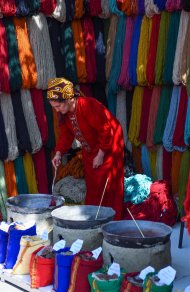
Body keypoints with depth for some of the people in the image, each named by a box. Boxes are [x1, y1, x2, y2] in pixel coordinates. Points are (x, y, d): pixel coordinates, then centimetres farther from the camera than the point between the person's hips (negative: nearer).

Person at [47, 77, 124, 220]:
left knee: (108, 187, -4)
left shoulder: (89, 106, -31)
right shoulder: (65, 112, -6)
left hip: (108, 146, -8)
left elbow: (106, 131, -27)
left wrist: (101, 154, -22)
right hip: (89, 151, 8)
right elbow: (66, 133, 3)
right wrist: (59, 153, -11)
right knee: (92, 187, 12)